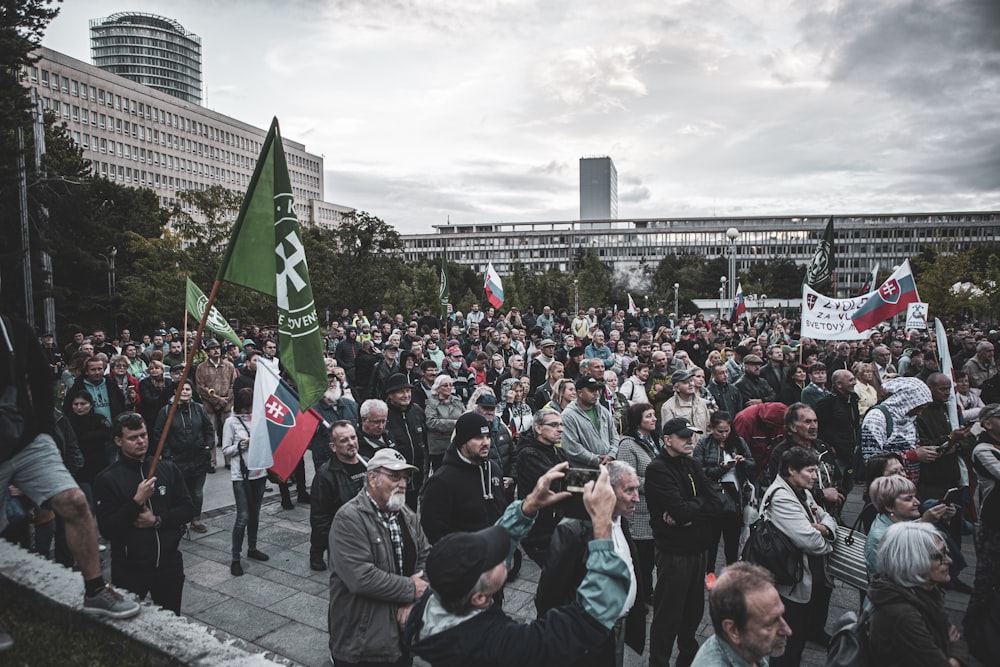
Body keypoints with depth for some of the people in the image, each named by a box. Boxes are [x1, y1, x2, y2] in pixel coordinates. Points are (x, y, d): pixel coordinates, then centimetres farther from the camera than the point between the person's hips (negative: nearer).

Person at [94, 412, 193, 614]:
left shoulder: (168, 469, 2)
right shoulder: (107, 479, -8)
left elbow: (187, 509, 2)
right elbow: (107, 529, -14)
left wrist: (158, 520, -12)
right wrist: (137, 501, -23)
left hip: (169, 562, 3)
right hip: (130, 569, -3)